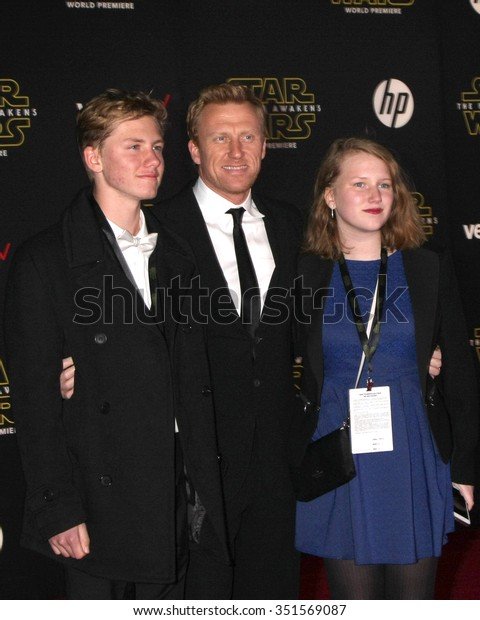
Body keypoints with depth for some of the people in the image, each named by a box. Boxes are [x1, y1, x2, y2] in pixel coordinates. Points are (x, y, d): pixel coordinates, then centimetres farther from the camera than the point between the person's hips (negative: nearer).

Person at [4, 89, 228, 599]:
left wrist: (206, 493, 8)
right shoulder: (43, 261, -7)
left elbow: (193, 385, 12)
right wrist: (60, 511, -13)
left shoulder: (175, 256, 11)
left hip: (174, 510, 5)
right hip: (97, 514, -5)